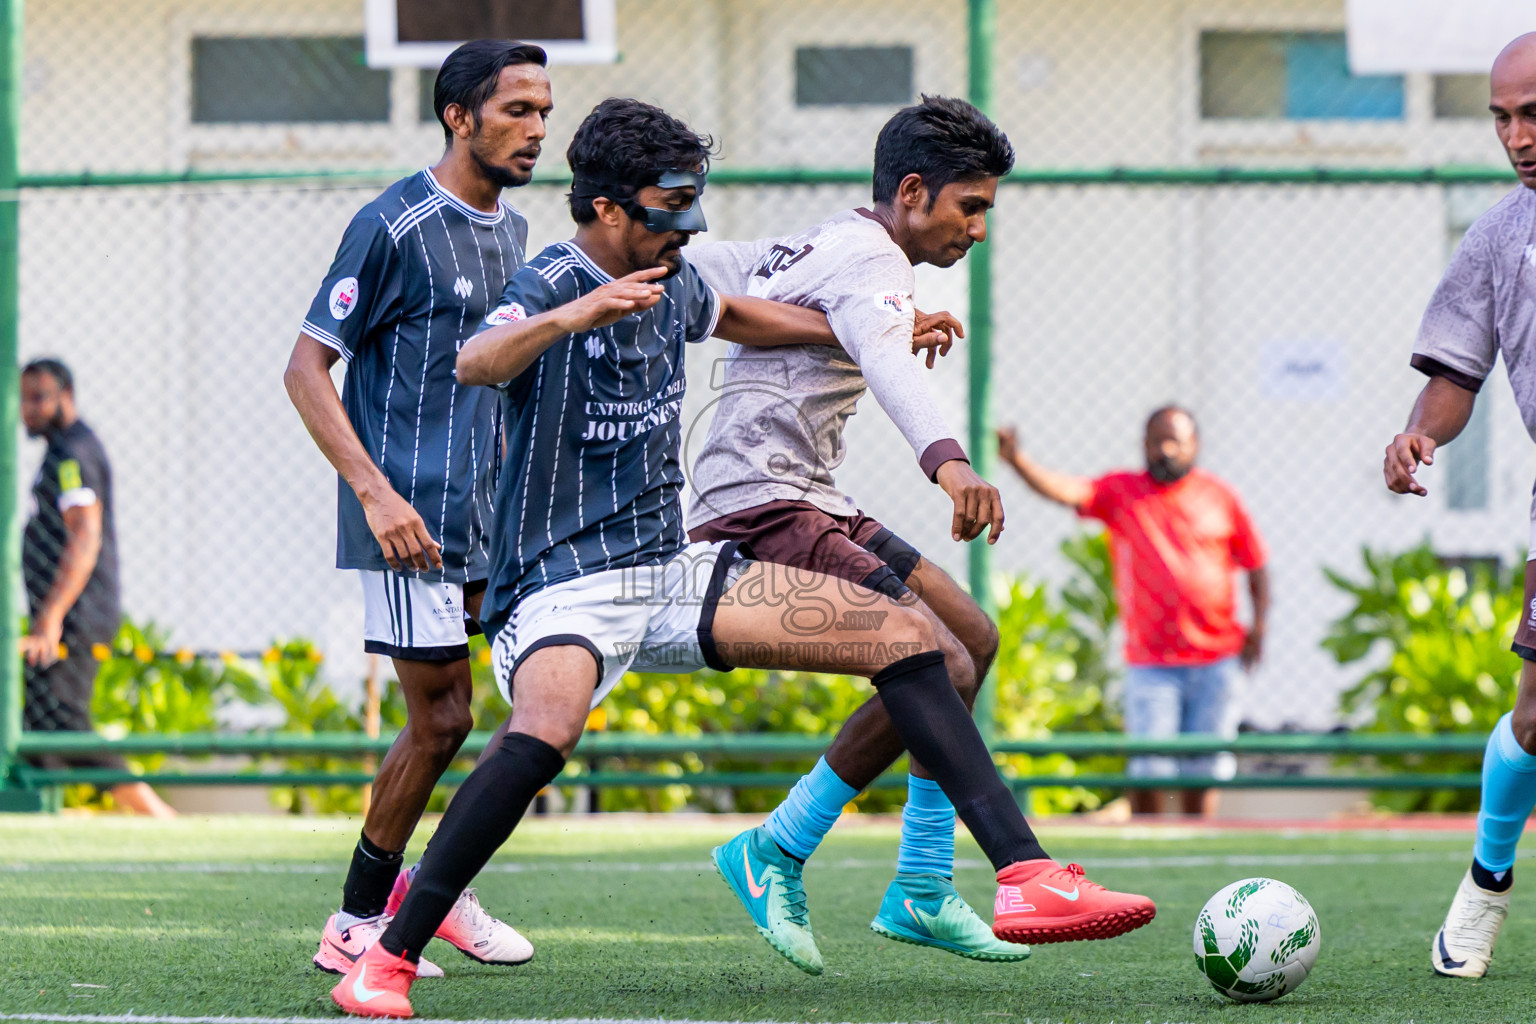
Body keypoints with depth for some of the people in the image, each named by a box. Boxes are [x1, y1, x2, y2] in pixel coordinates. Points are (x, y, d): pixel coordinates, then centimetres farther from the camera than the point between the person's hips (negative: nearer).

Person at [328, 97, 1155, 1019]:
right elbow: (475, 364, -35)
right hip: (563, 589, -8)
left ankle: (1024, 876, -2)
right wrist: (570, 316, -53)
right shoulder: (555, 281, -14)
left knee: (905, 635, -2)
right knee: (545, 735, -40)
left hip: (673, 572, 8)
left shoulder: (671, 285, 9)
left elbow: (730, 315, 34)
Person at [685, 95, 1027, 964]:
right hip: (762, 510, -11)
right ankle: (778, 851, -8)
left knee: (972, 637, 13)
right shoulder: (870, 259, -12)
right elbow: (886, 364, -34)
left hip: (809, 504, 11)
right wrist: (948, 460, -50)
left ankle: (921, 893, 14)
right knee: (937, 667, -21)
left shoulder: (810, 247, 20)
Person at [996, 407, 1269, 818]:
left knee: (1201, 774, 5)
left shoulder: (1221, 497, 6)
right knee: (1147, 774, -9)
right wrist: (1016, 459, -33)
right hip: (1150, 662, -1)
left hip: (1214, 658, 1)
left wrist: (1258, 626, 2)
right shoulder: (1120, 492, 1)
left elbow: (1256, 564, 13)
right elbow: (1062, 489, -15)